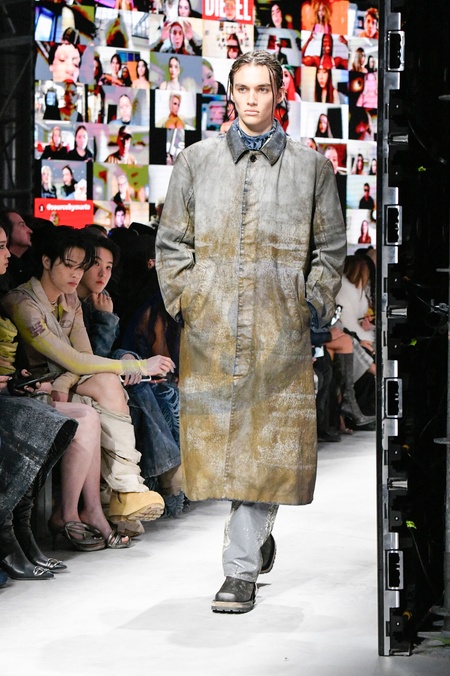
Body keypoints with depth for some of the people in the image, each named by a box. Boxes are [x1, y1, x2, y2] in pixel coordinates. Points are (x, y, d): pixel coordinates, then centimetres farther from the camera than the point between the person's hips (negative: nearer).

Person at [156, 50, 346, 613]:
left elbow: (329, 247, 13)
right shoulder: (196, 160, 11)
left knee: (269, 444, -6)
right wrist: (183, 302, 2)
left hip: (280, 329, -1)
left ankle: (241, 569, -1)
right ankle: (256, 536, 28)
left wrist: (314, 305, 2)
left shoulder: (311, 167, 10)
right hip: (210, 328, 1)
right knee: (216, 434, 4)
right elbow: (172, 242, 13)